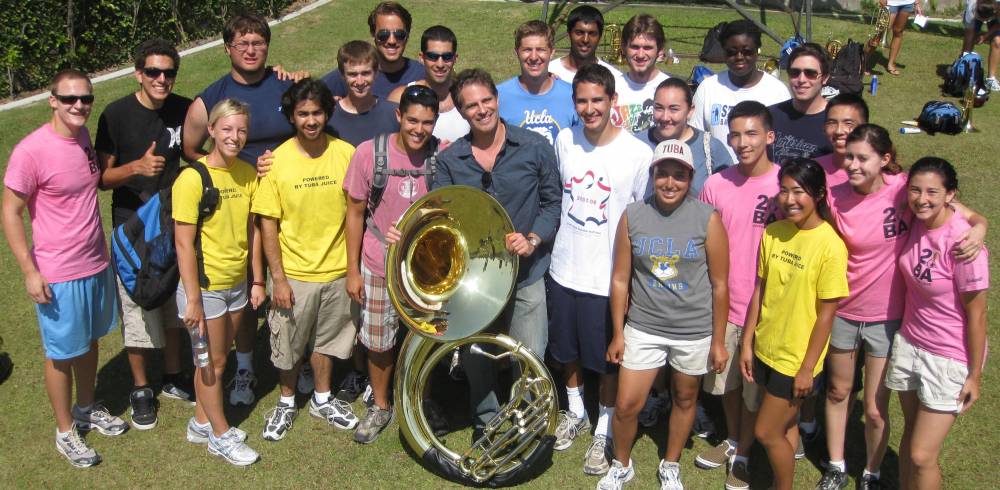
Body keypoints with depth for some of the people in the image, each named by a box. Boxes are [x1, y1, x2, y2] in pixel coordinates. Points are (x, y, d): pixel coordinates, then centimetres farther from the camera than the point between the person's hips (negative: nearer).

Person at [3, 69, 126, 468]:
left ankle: (86, 409, 41)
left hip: (97, 263, 7)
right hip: (58, 274, -6)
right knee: (62, 353, 9)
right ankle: (65, 431, 26)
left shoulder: (84, 136, 1)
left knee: (90, 340, 21)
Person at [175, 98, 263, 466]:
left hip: (238, 284, 6)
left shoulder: (248, 173, 1)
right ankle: (220, 435, 26)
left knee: (218, 357, 18)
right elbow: (184, 244, -18)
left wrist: (258, 281, 9)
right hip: (205, 287, -6)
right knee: (213, 361, 9)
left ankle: (201, 422, 37)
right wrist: (193, 299, -17)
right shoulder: (193, 177, -18)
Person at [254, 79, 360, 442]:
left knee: (326, 341, 20)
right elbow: (268, 225, -8)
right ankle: (287, 402, 38)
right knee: (288, 346, 14)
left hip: (336, 271, 2)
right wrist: (278, 279, -11)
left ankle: (322, 399, 41)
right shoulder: (277, 160, -12)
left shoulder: (345, 154, -8)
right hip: (293, 274, -1)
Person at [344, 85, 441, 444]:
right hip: (378, 267, 0)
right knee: (379, 342, 12)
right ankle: (381, 407, 36)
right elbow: (355, 213, -4)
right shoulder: (369, 153, -13)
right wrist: (353, 270, -3)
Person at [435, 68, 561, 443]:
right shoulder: (449, 159, 0)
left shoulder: (535, 148, -5)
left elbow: (553, 201, 0)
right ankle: (485, 421, 37)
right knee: (475, 356, 14)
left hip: (526, 272, -2)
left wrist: (533, 239, -15)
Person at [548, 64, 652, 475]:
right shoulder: (564, 141, -2)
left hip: (610, 276, -4)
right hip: (564, 268, 4)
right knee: (566, 349, 20)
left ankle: (603, 432, 32)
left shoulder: (638, 153, -15)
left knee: (609, 360, 10)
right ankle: (576, 412, 45)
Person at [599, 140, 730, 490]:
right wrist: (617, 334, 3)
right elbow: (620, 279, 0)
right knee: (625, 405, 3)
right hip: (643, 329, 1)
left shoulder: (708, 218, -10)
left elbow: (720, 285, -5)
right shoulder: (632, 216, -5)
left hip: (694, 333, -1)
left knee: (685, 400, 17)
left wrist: (718, 341, -3)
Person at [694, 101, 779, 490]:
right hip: (723, 304, 3)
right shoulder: (716, 185, -4)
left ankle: (743, 455, 35)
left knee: (755, 388, 13)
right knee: (726, 380, 20)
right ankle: (732, 440, 45)